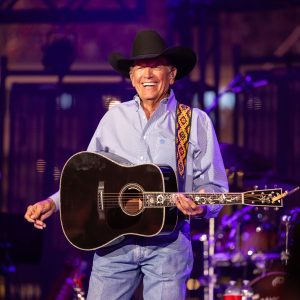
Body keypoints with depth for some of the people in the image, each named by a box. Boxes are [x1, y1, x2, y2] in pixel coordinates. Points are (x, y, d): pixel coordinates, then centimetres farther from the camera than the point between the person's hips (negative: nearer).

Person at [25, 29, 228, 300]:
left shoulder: (195, 122, 1)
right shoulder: (114, 119, 10)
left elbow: (214, 187, 0)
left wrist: (200, 207, -21)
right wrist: (53, 203, 4)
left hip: (168, 242, -2)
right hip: (113, 241, 3)